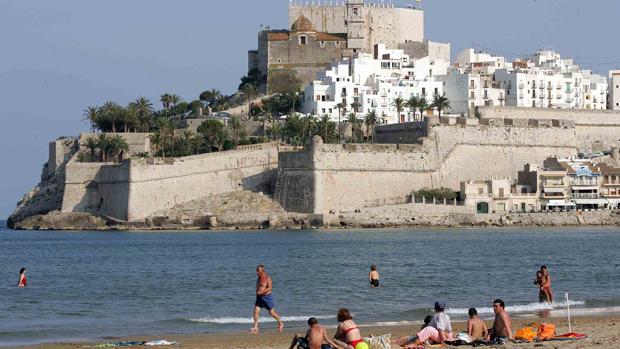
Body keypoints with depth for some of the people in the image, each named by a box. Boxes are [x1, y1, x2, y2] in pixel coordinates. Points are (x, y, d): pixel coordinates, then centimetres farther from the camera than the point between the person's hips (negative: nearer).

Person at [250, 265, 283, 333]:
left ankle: (280, 324, 26)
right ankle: (255, 328, -9)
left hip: (267, 297, -7)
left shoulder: (267, 278, -13)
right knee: (256, 311, -8)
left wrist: (261, 292, -27)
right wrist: (257, 292, 7)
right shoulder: (258, 278, 10)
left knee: (272, 313, 5)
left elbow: (269, 288, -21)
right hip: (259, 297, 7)